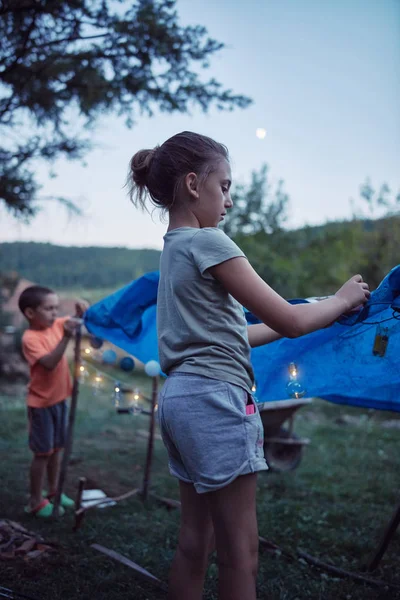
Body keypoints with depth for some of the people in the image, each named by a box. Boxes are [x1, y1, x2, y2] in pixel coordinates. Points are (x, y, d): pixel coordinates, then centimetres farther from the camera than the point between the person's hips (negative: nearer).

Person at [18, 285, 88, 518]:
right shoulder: (30, 338, -22)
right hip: (41, 403, -7)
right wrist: (66, 337, -39)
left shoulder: (57, 325, -2)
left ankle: (53, 491, 33)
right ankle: (36, 502, 14)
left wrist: (82, 312, -12)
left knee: (57, 448, 18)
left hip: (60, 398, 7)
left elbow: (78, 322, 11)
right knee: (43, 452, 1)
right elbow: (49, 363, -33)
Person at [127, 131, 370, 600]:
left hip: (179, 397, 9)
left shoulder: (172, 248, 16)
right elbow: (288, 322, -12)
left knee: (194, 541, 15)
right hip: (215, 398, -9)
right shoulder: (208, 242, -11)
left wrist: (317, 312, 20)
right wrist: (342, 300, 7)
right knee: (240, 552, 1)